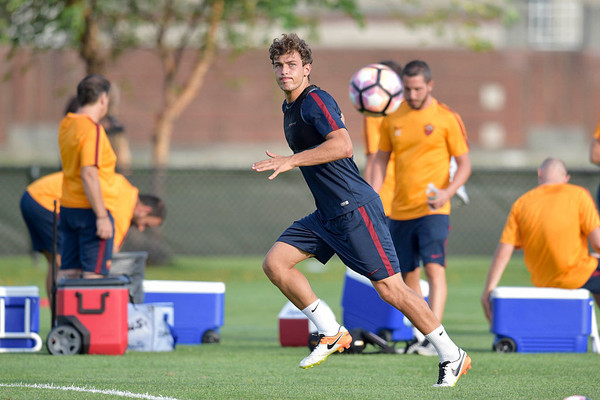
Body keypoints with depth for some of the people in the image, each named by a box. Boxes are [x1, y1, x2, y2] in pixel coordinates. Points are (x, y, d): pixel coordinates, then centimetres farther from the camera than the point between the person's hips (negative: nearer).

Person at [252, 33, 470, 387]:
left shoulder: (315, 100, -13)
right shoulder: (290, 108, 16)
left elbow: (343, 146, -29)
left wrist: (291, 161, -31)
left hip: (355, 208, -9)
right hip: (327, 216, 9)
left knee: (389, 287, -8)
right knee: (275, 262, -3)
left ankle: (452, 357, 2)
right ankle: (332, 334, 3)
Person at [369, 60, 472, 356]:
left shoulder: (446, 118, -3)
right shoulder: (392, 119, 8)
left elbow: (464, 164, -1)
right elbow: (381, 160, 14)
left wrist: (447, 192, -18)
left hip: (433, 210, -5)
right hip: (400, 210, 5)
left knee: (434, 268, -18)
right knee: (408, 273, 10)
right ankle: (418, 334, 24)